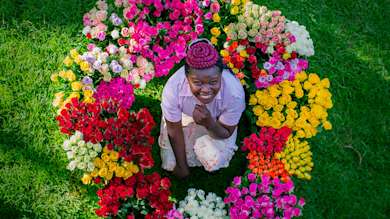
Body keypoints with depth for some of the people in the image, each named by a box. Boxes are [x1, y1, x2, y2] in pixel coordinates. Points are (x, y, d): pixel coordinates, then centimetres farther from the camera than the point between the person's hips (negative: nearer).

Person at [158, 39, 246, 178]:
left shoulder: (234, 92, -39)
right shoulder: (173, 88, -38)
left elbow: (226, 134, -21)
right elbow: (174, 131, -20)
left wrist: (209, 123, -44)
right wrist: (181, 166, -8)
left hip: (216, 121, 0)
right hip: (183, 117, 1)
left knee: (215, 161, -16)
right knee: (171, 164, -1)